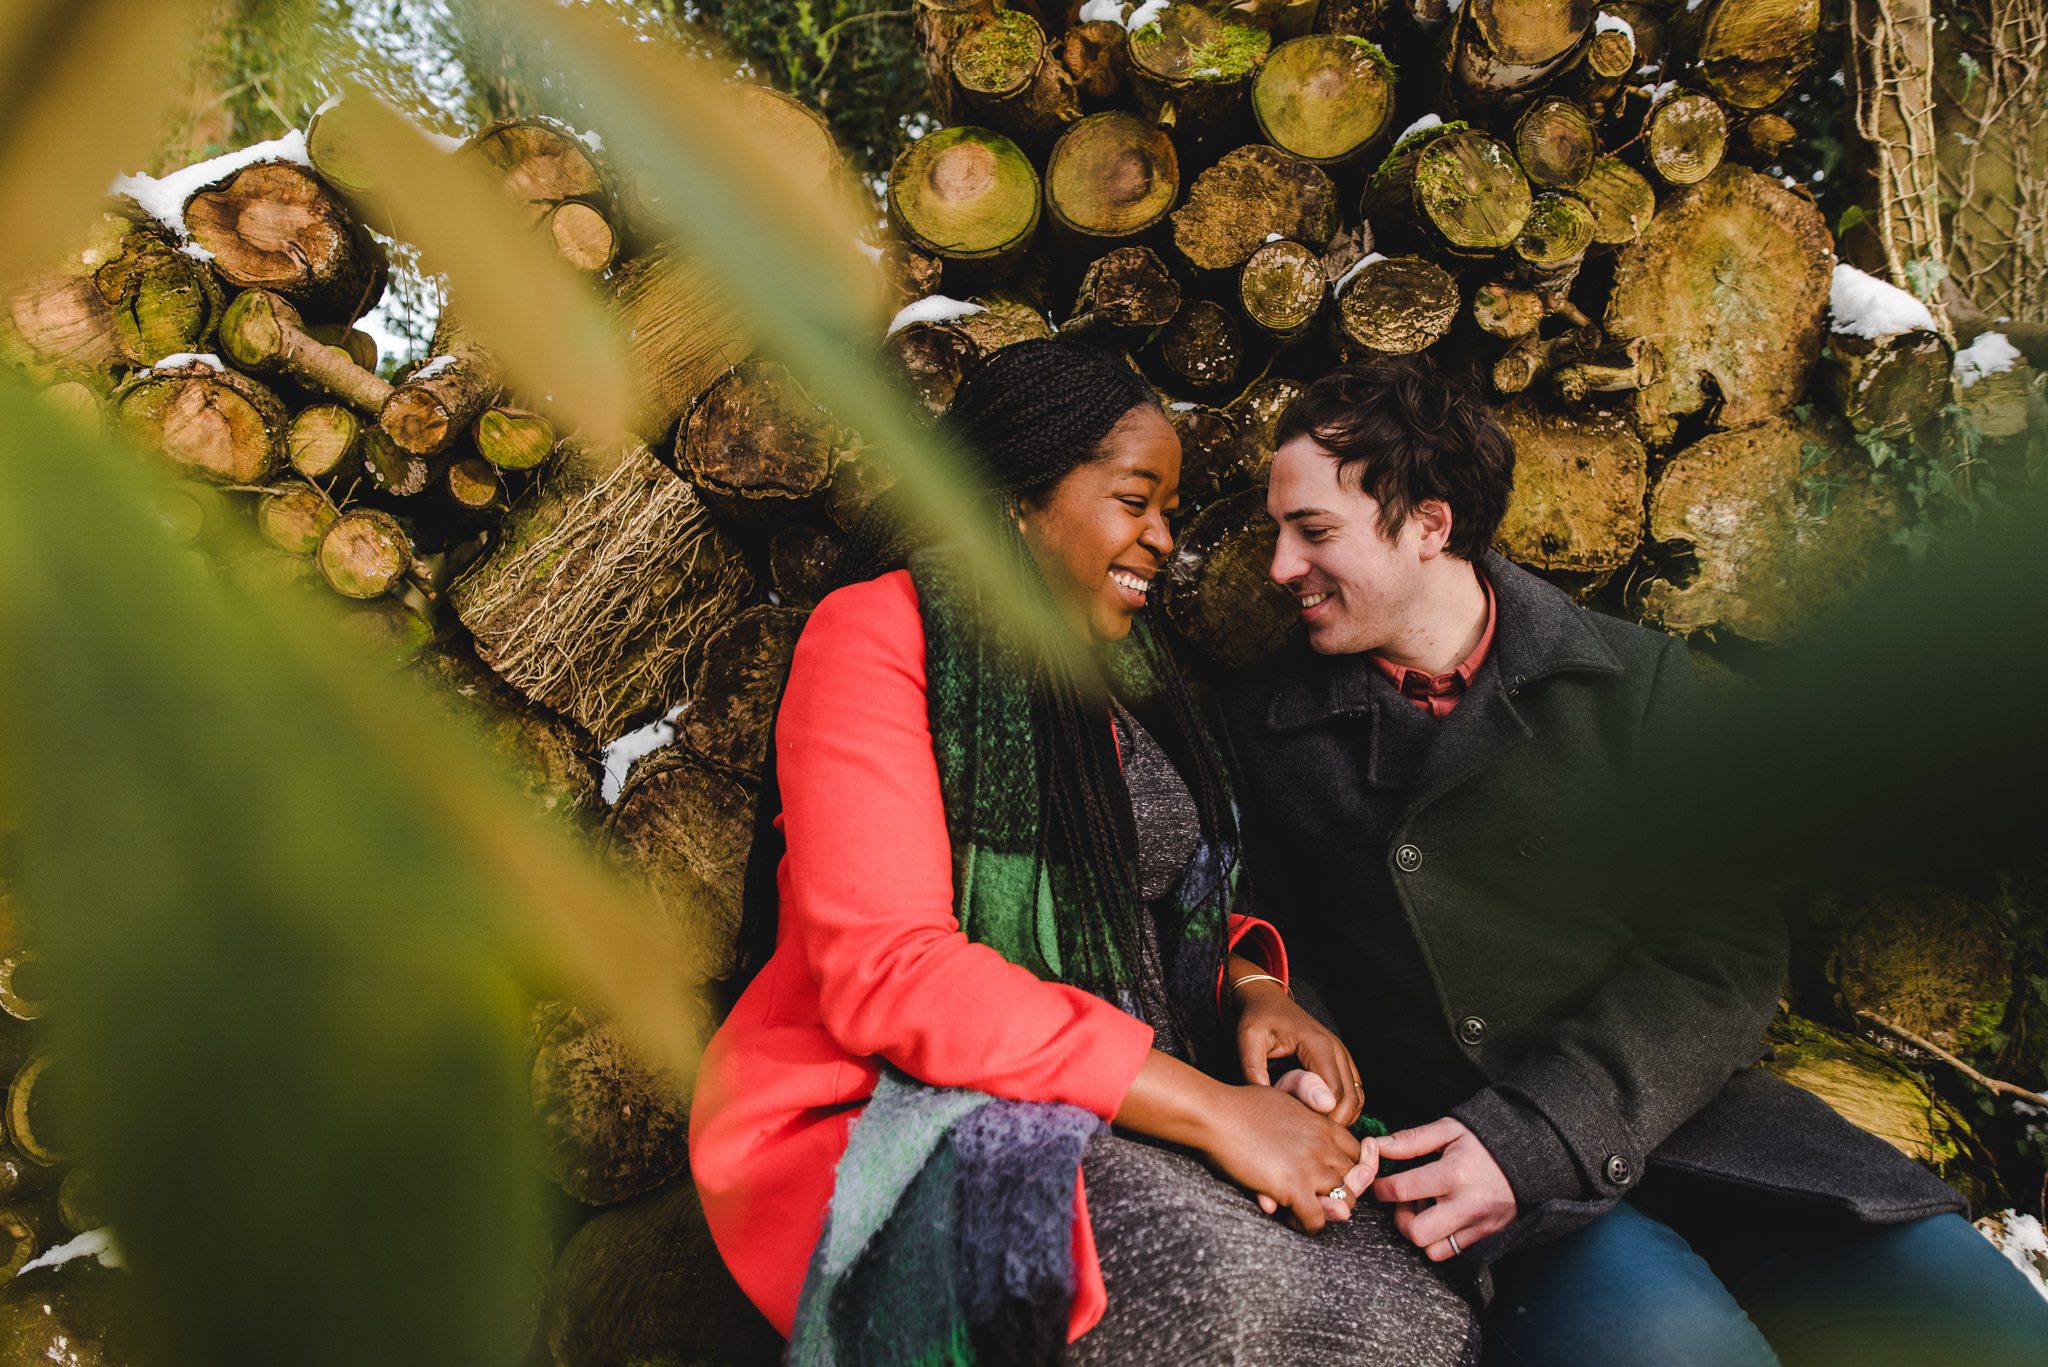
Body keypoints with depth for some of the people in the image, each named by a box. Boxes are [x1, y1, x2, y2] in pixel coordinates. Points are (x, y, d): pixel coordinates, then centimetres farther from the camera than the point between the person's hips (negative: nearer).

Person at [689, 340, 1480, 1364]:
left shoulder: (1115, 673, 17)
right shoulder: (879, 633, -7)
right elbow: (881, 971, -19)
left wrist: (1253, 990, -1)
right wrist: (1209, 1108, -21)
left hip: (1120, 1116, 7)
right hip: (894, 1117, -7)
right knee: (1228, 1283, -32)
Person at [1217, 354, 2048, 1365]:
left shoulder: (1636, 681, 6)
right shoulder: (1261, 723, 8)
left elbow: (1727, 953, -1)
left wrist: (1535, 1135, -15)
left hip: (1679, 1119, 2)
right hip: (1431, 1154, -1)